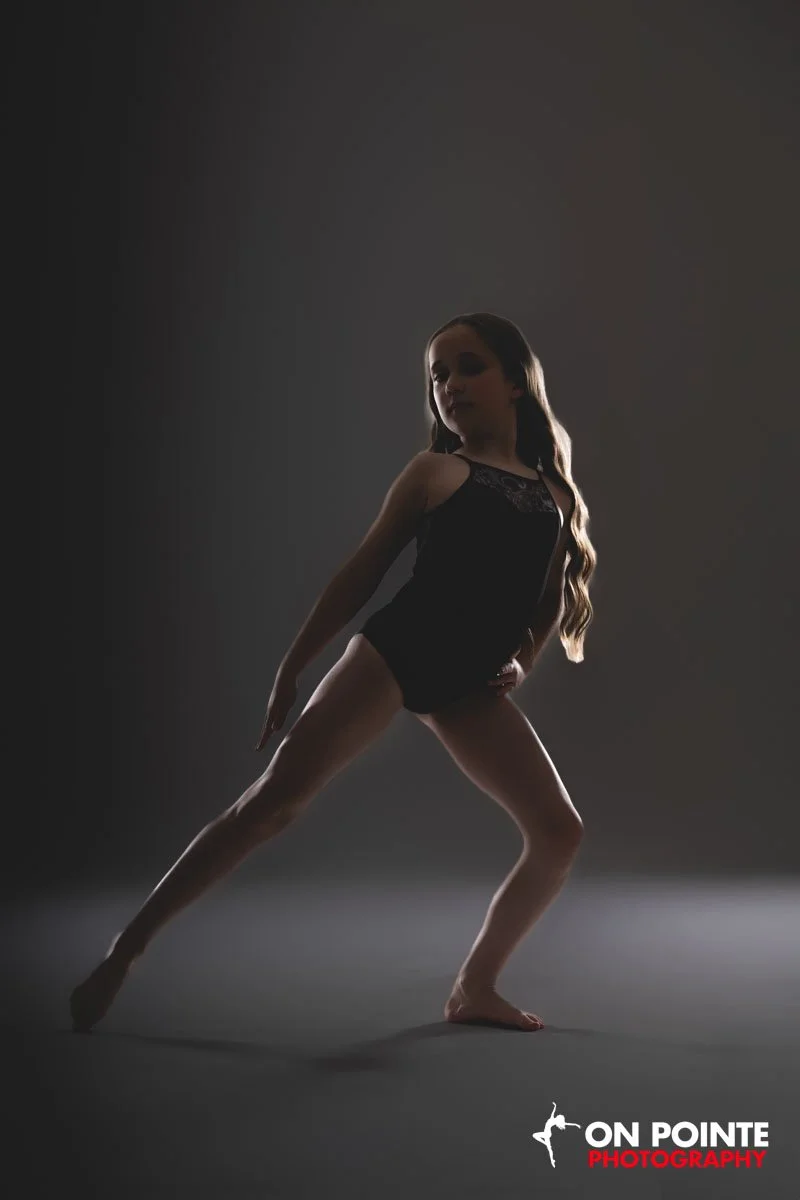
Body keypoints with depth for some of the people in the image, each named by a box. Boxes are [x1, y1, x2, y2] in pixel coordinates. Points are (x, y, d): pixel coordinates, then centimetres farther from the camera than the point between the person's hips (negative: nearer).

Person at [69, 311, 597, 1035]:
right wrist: (292, 668, 2)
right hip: (396, 651, -4)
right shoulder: (435, 472, 3)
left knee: (560, 834, -2)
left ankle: (475, 988, 14)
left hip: (470, 687, 5)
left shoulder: (554, 491, 13)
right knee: (274, 800, -15)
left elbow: (553, 594, 22)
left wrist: (521, 663, 4)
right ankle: (127, 948, -7)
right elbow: (363, 572, 3)